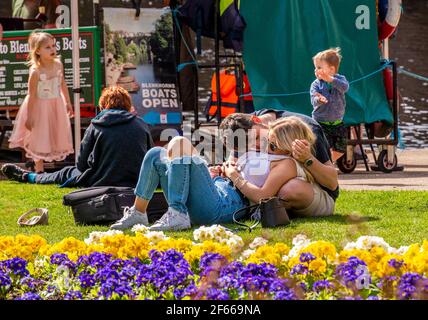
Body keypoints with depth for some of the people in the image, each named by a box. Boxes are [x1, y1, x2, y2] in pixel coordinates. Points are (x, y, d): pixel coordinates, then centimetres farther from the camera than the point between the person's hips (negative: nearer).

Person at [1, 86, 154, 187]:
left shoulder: (95, 126, -5)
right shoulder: (141, 125, 2)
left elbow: (81, 164, -2)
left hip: (102, 183, -1)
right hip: (138, 182, 1)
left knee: (68, 173, 27)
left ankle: (25, 176, 51)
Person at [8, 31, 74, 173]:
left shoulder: (58, 64, -8)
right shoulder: (36, 71, -25)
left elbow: (63, 84, 8)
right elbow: (32, 95, -20)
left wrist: (68, 102, 15)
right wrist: (29, 116, -16)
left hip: (57, 105, 5)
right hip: (40, 107, -5)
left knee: (57, 134, 15)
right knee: (40, 138, 5)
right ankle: (39, 168, 17)